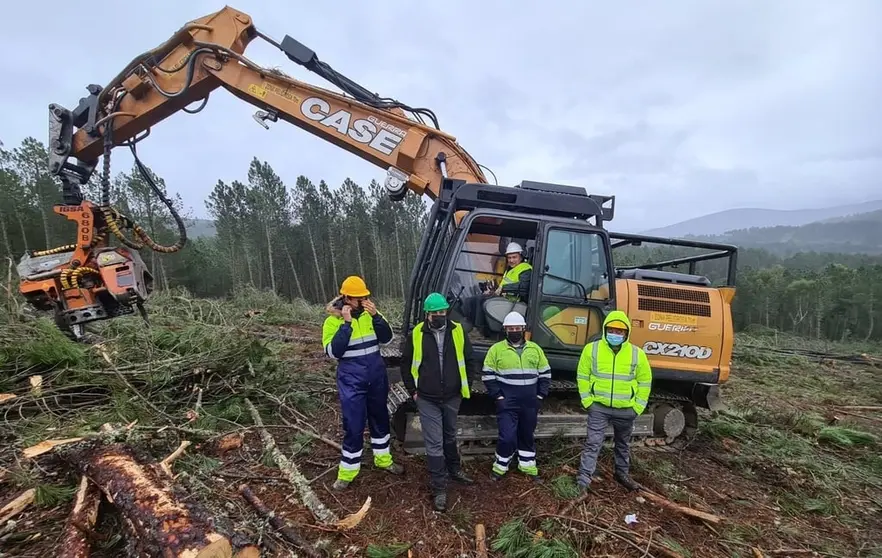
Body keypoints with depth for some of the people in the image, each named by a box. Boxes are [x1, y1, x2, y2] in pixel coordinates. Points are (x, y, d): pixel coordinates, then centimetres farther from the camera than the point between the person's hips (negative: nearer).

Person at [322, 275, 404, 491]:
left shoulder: (370, 314, 0)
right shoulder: (333, 321, -11)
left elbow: (387, 338, -7)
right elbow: (333, 352, -20)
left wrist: (376, 315, -20)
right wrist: (346, 324, -25)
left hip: (377, 376, 4)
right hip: (351, 380, -4)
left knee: (380, 419, 18)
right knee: (353, 426, 1)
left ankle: (383, 459, 38)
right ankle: (347, 472, 20)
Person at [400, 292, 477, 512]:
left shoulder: (458, 331, -5)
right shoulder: (416, 334, -9)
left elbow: (469, 360, 5)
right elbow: (406, 364, 1)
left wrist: (463, 386, 5)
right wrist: (413, 390, 0)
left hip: (452, 397, 2)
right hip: (427, 400, -2)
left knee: (450, 437, 23)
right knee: (434, 444, 1)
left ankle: (454, 469, 45)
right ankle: (439, 489, 14)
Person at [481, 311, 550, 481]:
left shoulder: (535, 349, 6)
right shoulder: (497, 349, -4)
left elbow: (545, 373, 12)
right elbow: (488, 375, -4)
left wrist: (540, 395, 4)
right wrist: (498, 396, -9)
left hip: (530, 403, 4)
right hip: (507, 403, -3)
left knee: (527, 435, 16)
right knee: (507, 437, -7)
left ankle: (528, 465, 33)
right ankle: (500, 466, 16)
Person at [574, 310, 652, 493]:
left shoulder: (637, 354, -4)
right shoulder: (592, 349, -8)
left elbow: (645, 381, 4)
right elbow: (582, 376, -1)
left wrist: (638, 406, -1)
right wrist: (587, 400, -6)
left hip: (626, 409, 2)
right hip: (599, 407, -2)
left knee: (623, 444, 21)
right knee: (593, 444, -4)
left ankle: (623, 474, 42)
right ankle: (583, 480, 1)